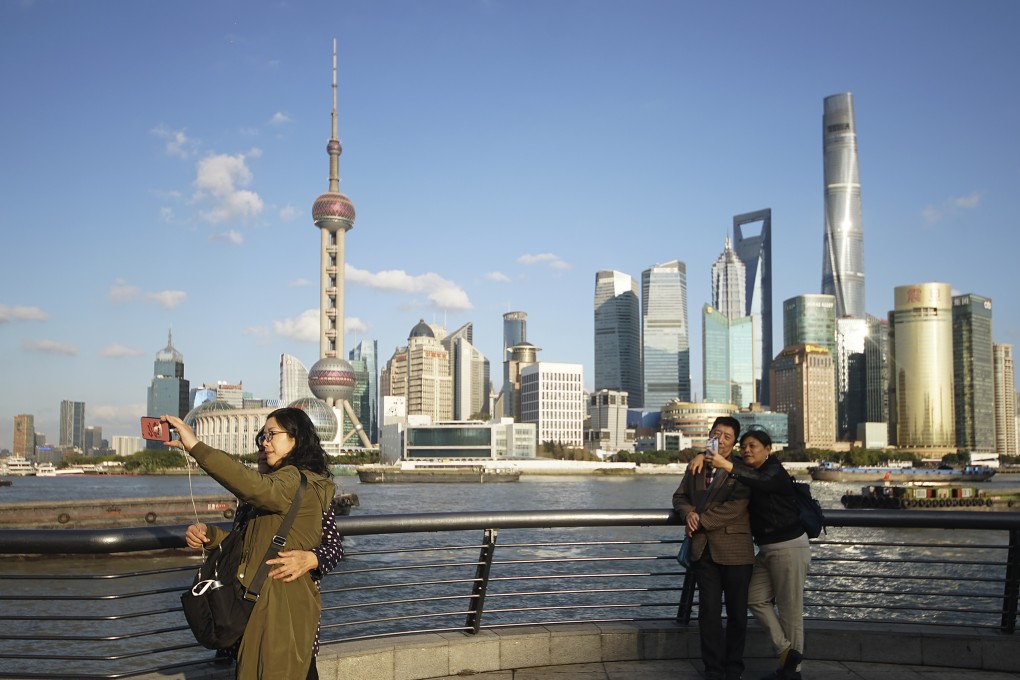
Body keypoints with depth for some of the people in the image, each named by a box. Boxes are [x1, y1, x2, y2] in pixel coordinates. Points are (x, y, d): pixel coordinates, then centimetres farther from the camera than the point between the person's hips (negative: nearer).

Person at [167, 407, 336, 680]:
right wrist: (211, 535, 0)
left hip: (281, 613, -10)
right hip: (261, 606, 10)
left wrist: (196, 447, -34)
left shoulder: (298, 482, -14)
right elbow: (251, 546, 19)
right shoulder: (284, 482, 19)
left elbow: (256, 486, -36)